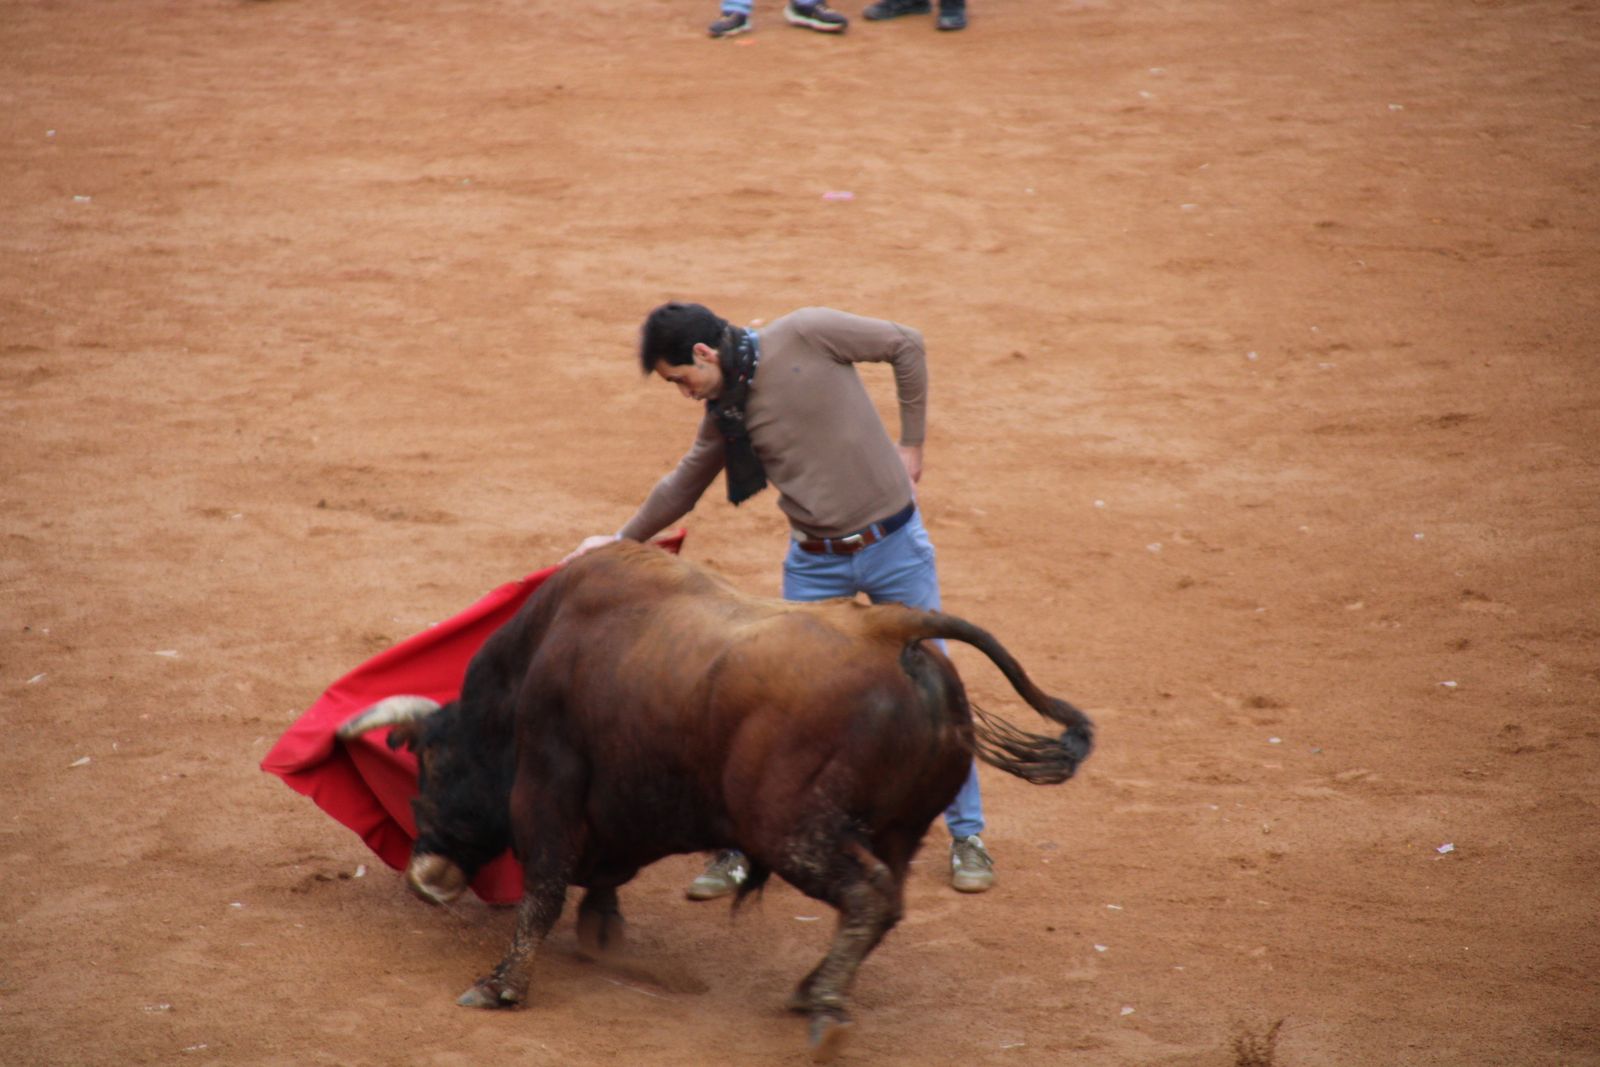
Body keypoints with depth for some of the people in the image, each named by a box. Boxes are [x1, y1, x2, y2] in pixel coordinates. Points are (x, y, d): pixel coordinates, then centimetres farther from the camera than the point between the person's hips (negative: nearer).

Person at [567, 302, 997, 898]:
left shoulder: (806, 335, -14)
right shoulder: (724, 409, 1)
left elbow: (906, 345, -5)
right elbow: (683, 486, 18)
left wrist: (910, 443, -3)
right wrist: (622, 541, 26)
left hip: (895, 545, -4)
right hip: (815, 564, 4)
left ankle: (966, 837, 19)